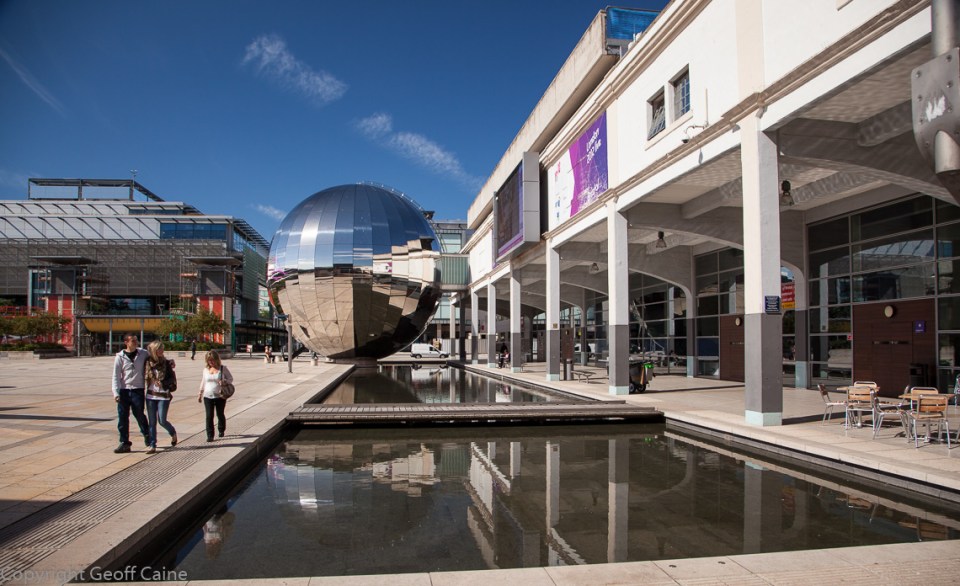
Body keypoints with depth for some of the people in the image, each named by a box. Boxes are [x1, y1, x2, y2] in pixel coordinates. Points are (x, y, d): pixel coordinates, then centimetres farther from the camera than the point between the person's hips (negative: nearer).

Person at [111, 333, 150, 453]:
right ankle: (124, 443, 13)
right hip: (124, 390, 1)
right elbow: (116, 376, 0)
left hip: (138, 390, -1)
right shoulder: (120, 357, -1)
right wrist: (116, 393, -8)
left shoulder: (143, 354, 0)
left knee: (139, 415, 6)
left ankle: (147, 435, 31)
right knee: (122, 417, 3)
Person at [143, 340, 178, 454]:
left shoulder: (166, 363, -3)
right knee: (151, 422, 4)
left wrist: (163, 383, -16)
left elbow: (173, 378, -2)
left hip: (163, 396, -2)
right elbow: (145, 378, 10)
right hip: (151, 395, 2)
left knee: (162, 421, -2)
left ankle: (173, 433, 26)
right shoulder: (147, 363, 2)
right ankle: (152, 445, 12)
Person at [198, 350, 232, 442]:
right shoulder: (206, 369, 5)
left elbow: (230, 378, 3)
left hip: (220, 396, -2)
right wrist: (200, 393, 16)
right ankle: (210, 435, 0)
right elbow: (203, 382, 17)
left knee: (220, 414, 11)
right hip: (208, 396, 2)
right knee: (209, 416, -5)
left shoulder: (223, 368, -4)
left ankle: (221, 430, 34)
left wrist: (225, 382, -18)